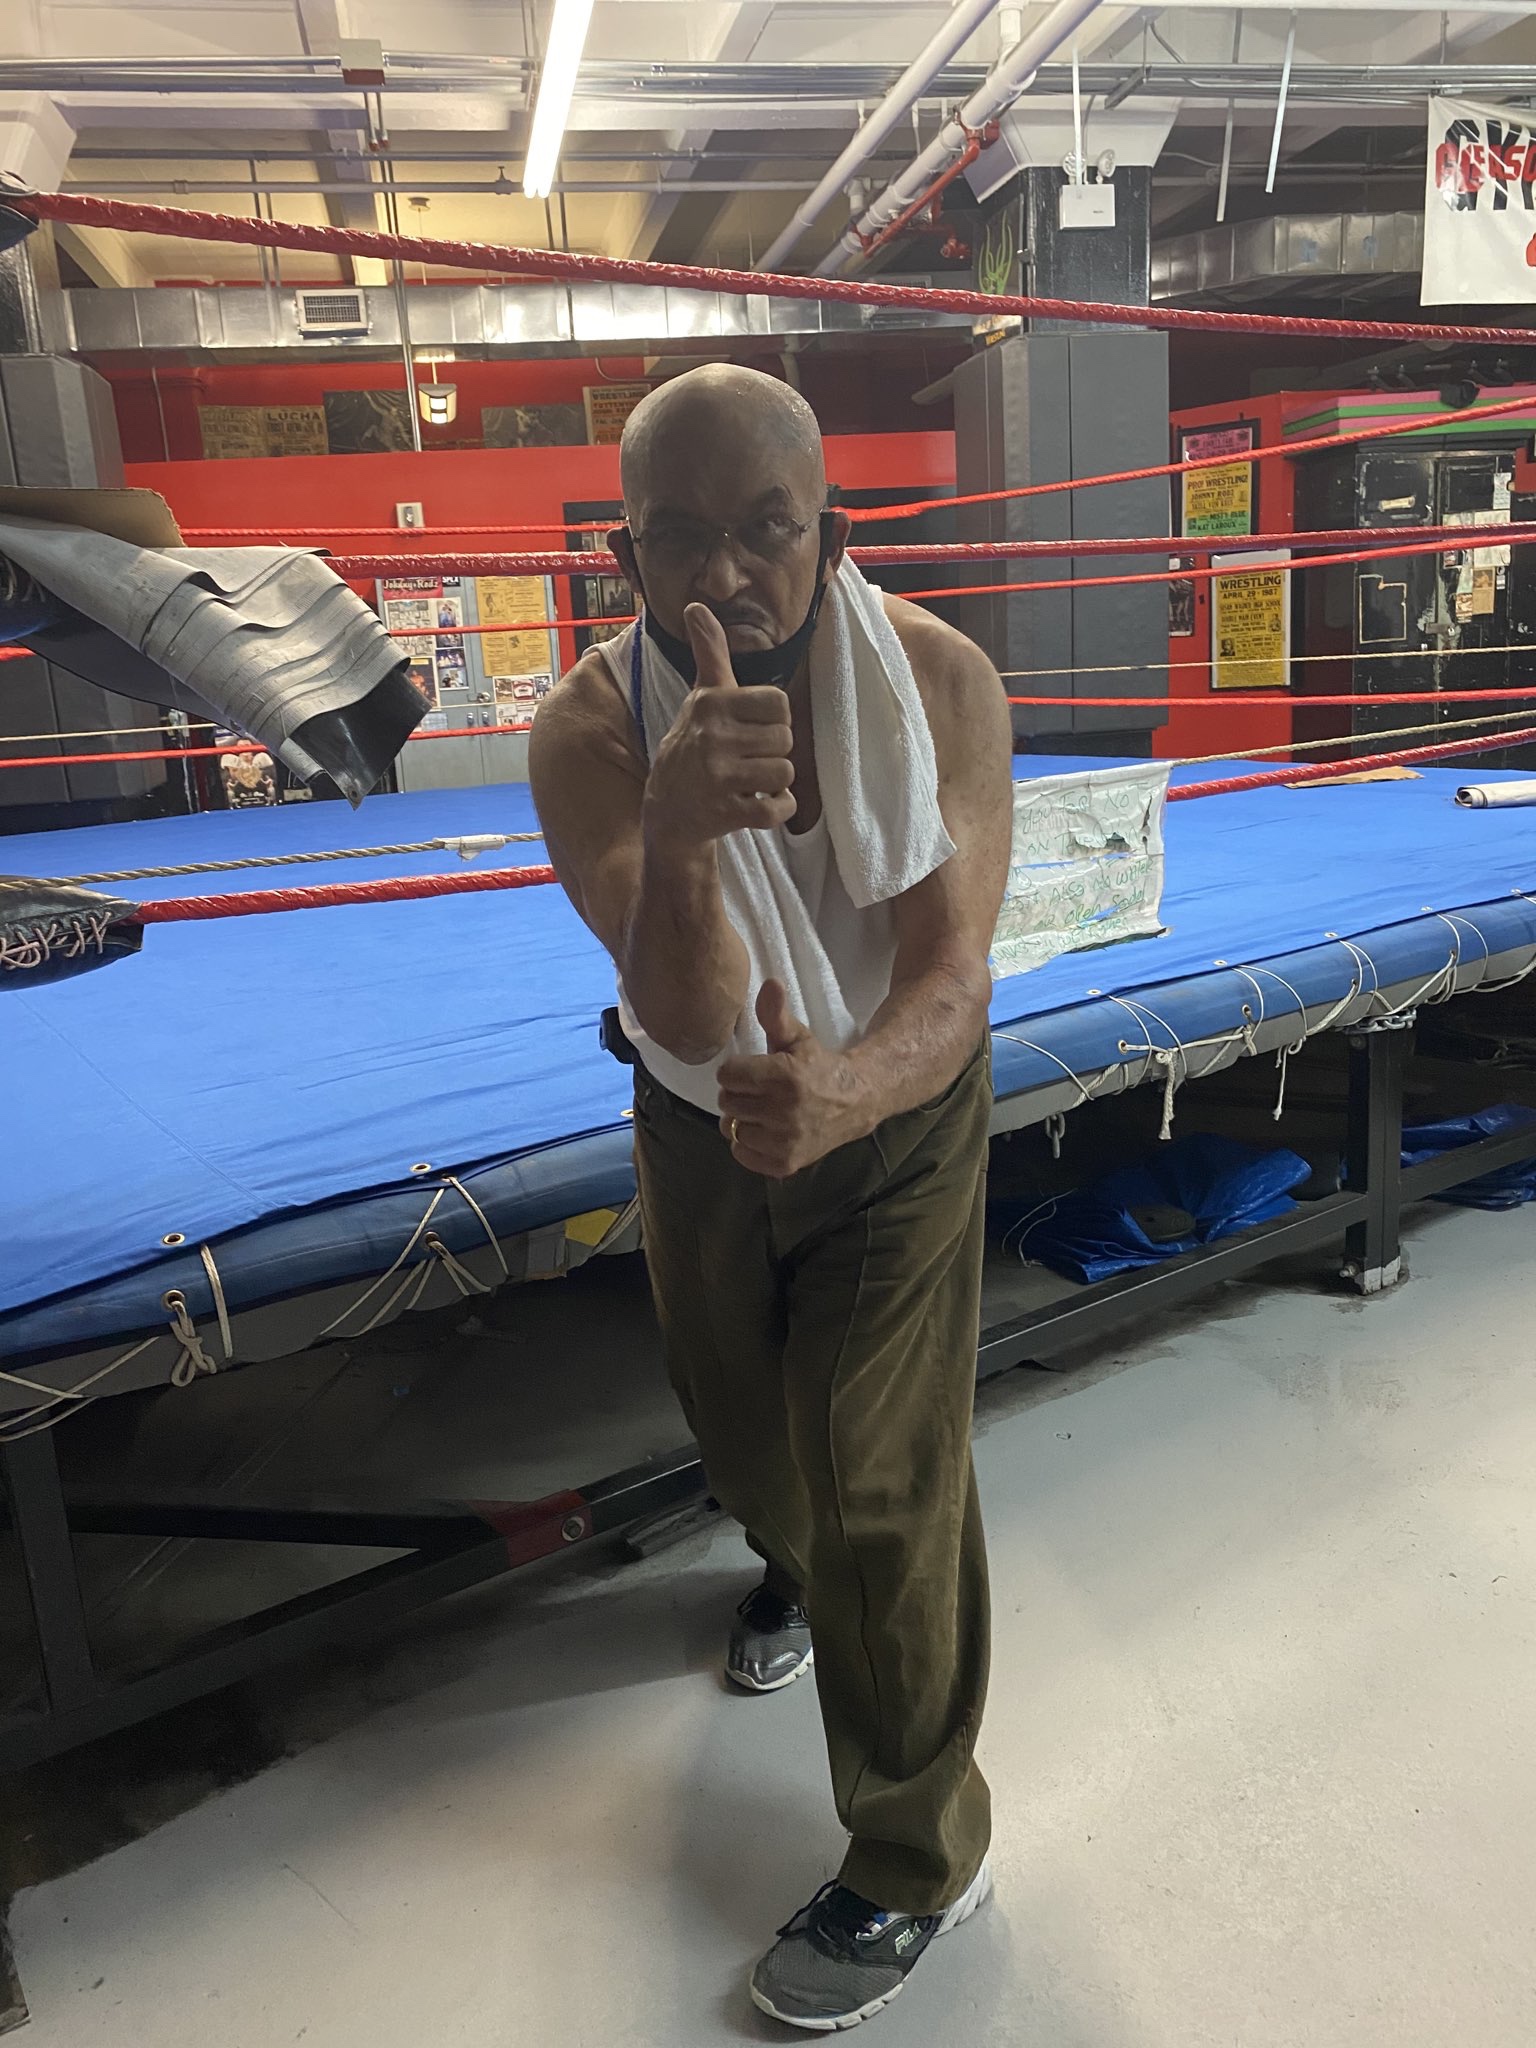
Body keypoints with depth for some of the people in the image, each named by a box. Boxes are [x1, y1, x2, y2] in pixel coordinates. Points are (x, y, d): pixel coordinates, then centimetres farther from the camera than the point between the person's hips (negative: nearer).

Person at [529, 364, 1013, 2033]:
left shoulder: (941, 684, -23)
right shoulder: (589, 730, -24)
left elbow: (950, 982, -29)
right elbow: (693, 1017, -33)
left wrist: (848, 1086, -52)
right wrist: (676, 837, -55)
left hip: (897, 1118, -2)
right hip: (700, 1127, 3)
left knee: (883, 1486, -2)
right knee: (739, 1420, 24)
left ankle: (918, 1866, 22)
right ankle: (794, 1565, 61)